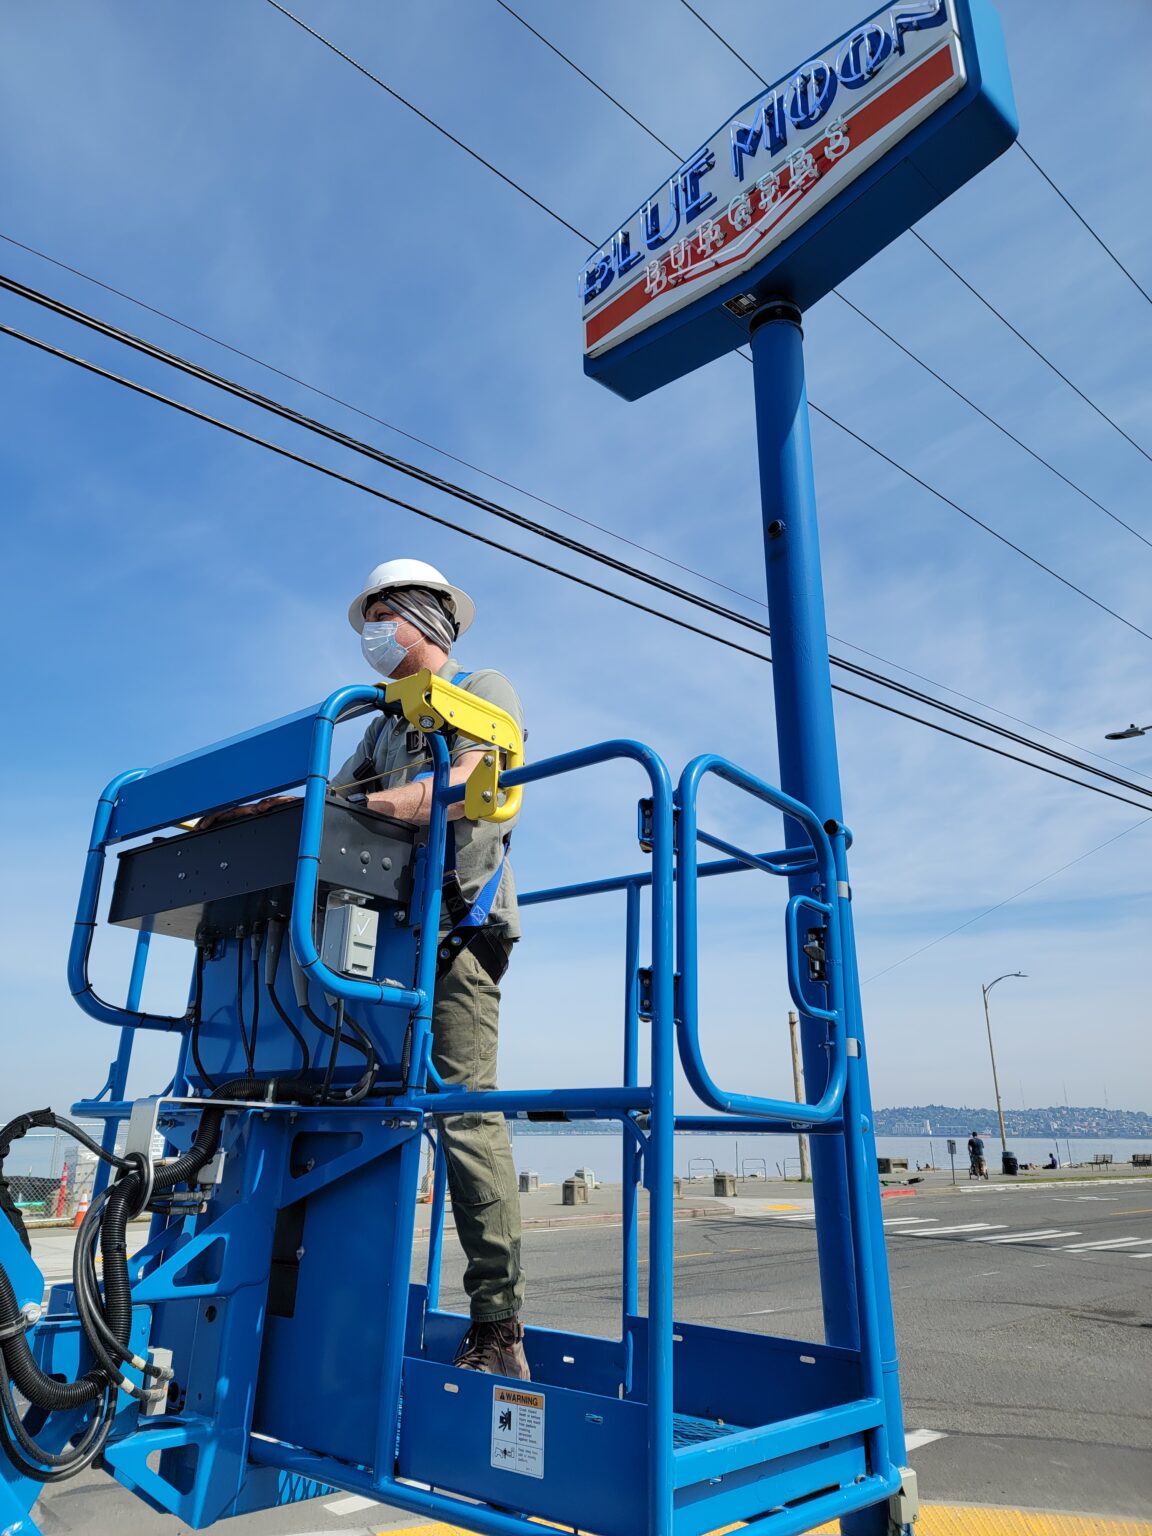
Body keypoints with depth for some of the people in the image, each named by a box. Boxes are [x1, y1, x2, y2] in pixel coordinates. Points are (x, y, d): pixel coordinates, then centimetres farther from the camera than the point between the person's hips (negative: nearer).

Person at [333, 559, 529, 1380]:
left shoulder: (484, 690, 8)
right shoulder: (387, 724, 30)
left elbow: (468, 787, -10)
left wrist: (370, 806, -19)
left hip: (456, 920, -7)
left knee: (467, 1111, -12)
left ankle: (499, 1333, -8)